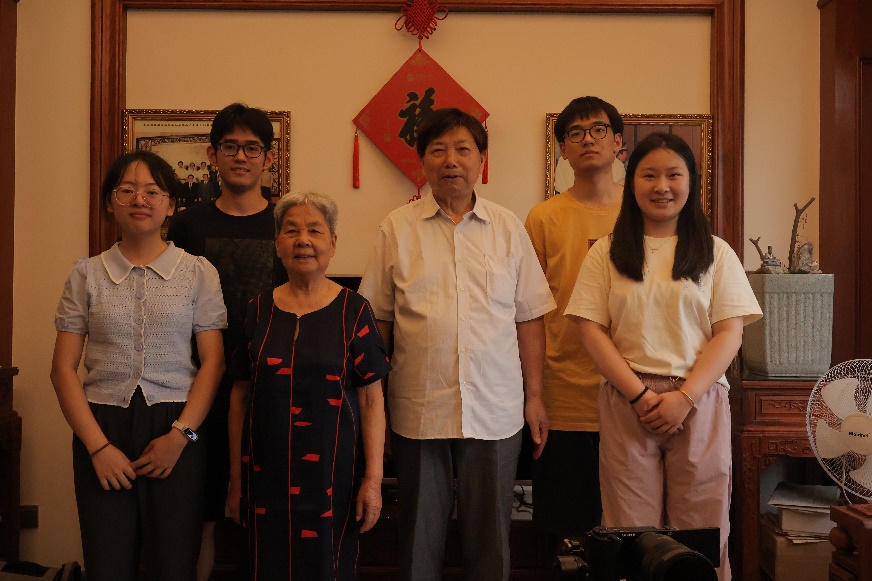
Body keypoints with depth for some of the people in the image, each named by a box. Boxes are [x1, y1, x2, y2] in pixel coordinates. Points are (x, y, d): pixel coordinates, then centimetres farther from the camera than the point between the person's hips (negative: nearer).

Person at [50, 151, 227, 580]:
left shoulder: (198, 272, 5)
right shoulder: (87, 275, 7)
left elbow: (214, 360, 1)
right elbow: (63, 368, 4)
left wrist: (181, 434, -9)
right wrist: (98, 445, -6)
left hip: (176, 429, -1)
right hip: (102, 428, 1)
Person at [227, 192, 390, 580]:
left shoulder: (353, 311, -2)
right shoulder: (259, 311, 4)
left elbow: (371, 399, -4)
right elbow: (240, 397, 7)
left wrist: (373, 479, -8)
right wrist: (236, 480, 7)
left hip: (331, 473, -2)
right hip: (267, 473, 2)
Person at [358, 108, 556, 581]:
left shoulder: (508, 228, 7)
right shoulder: (397, 228, 3)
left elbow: (530, 318, 8)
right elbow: (377, 319, 6)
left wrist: (534, 396, 4)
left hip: (496, 412, 1)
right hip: (418, 412, 0)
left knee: (490, 539, 10)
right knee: (419, 536, 10)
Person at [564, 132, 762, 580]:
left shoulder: (716, 253, 7)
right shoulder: (607, 252, 6)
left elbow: (729, 333, 1)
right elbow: (591, 329, 0)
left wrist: (684, 397, -11)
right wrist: (640, 395, -9)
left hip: (698, 402, 0)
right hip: (627, 402, 0)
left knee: (700, 527, 3)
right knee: (630, 530, 3)